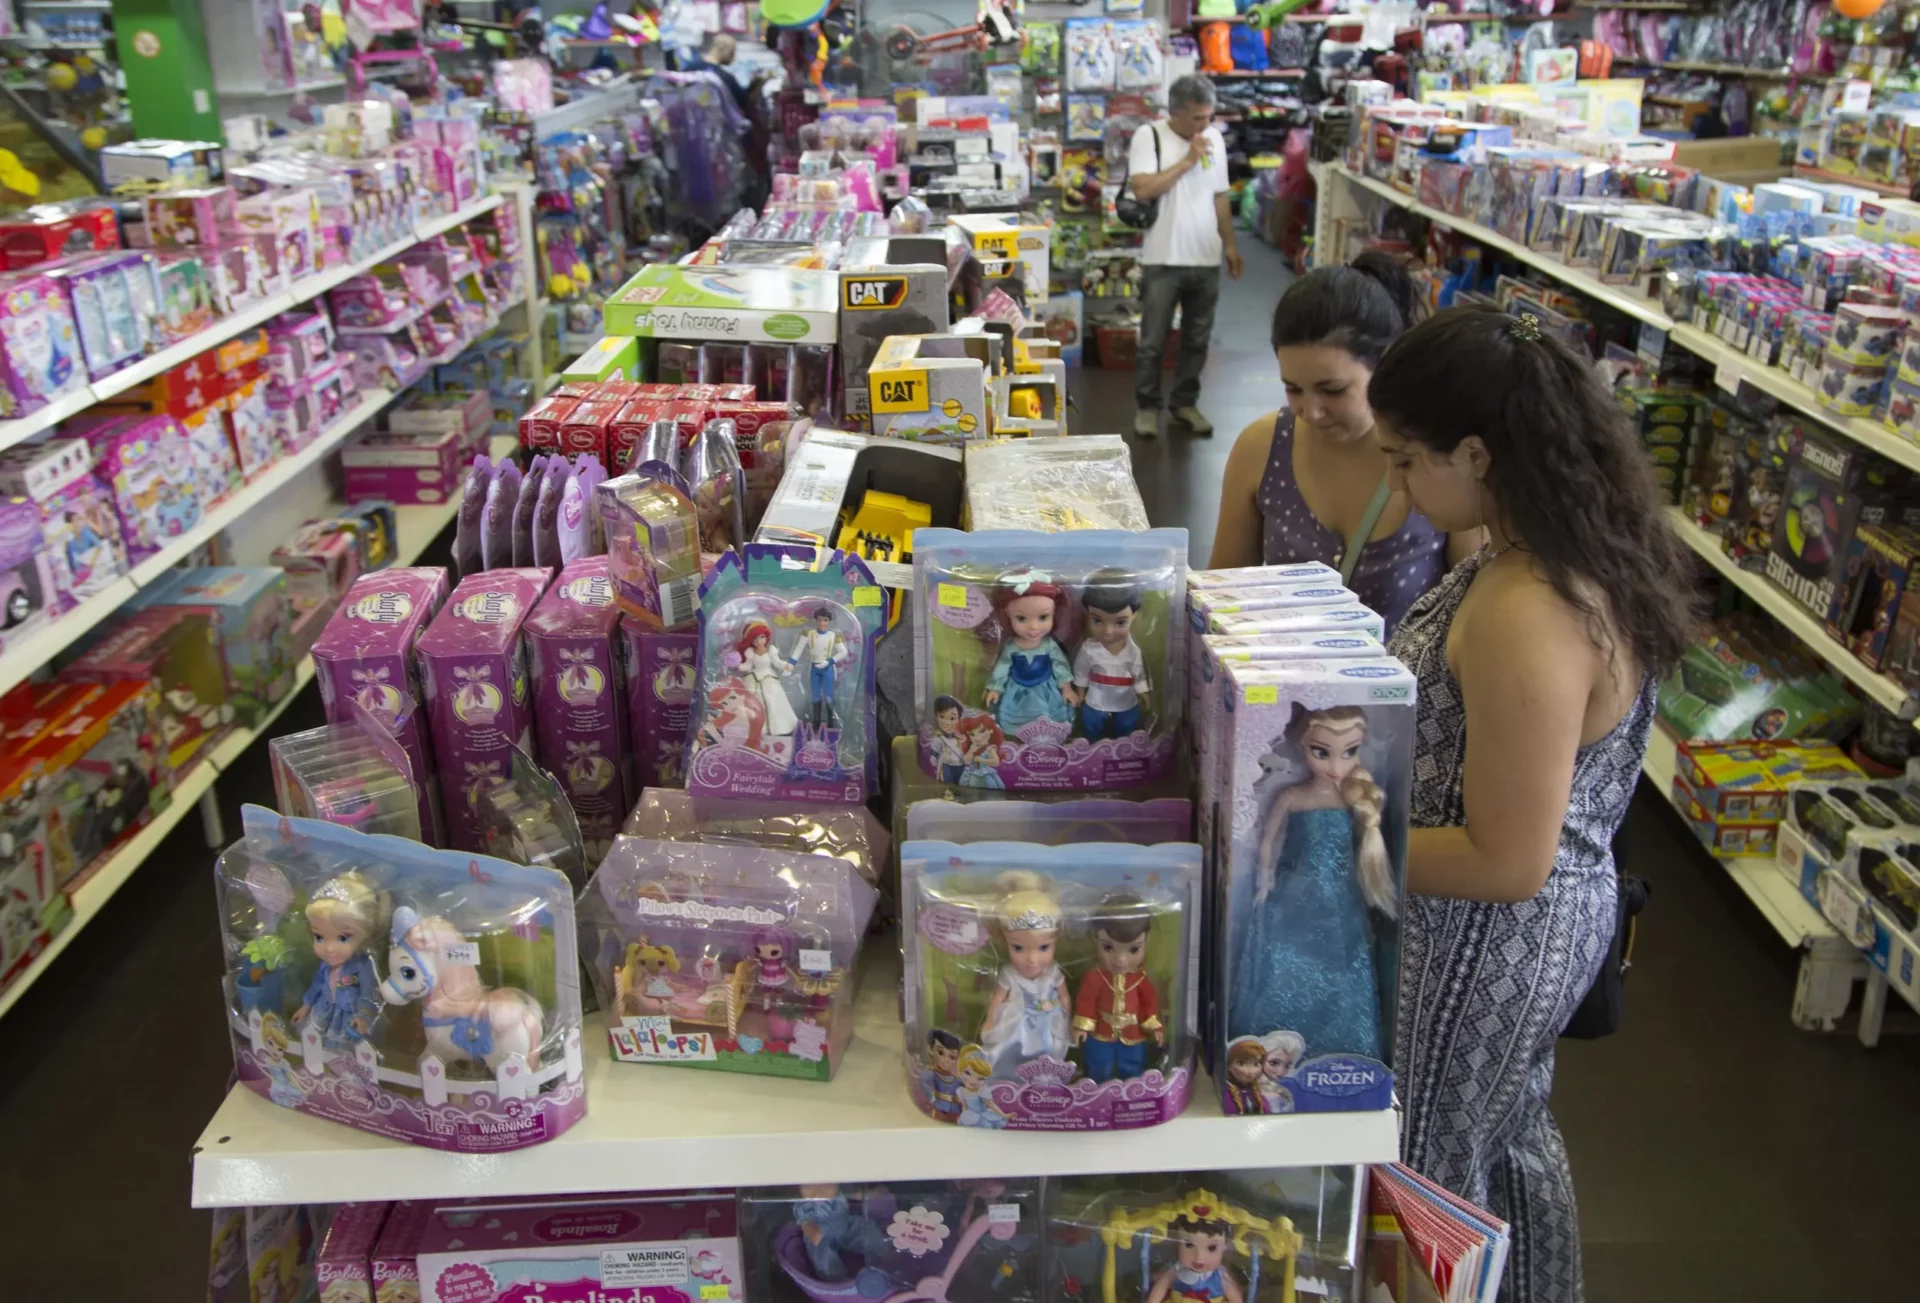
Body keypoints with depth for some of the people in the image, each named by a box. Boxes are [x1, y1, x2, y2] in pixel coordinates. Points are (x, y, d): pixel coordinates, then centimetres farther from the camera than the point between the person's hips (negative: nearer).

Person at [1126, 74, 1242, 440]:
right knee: (1153, 341, 3)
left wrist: (1230, 245, 13)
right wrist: (1187, 161, -17)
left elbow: (1220, 197, 15)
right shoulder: (1149, 136, -8)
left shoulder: (1214, 138, 8)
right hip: (1163, 260, -4)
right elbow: (1142, 190, -20)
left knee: (1197, 340, 11)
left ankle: (1185, 403, 24)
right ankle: (1147, 407, 17)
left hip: (1206, 259, 4)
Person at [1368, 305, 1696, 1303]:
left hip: (1489, 942, -9)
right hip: (1551, 920, 9)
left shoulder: (1525, 620, -34)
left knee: (1427, 1177, 15)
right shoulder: (1590, 549, -4)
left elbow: (1504, 862, -29)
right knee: (1510, 1136, 31)